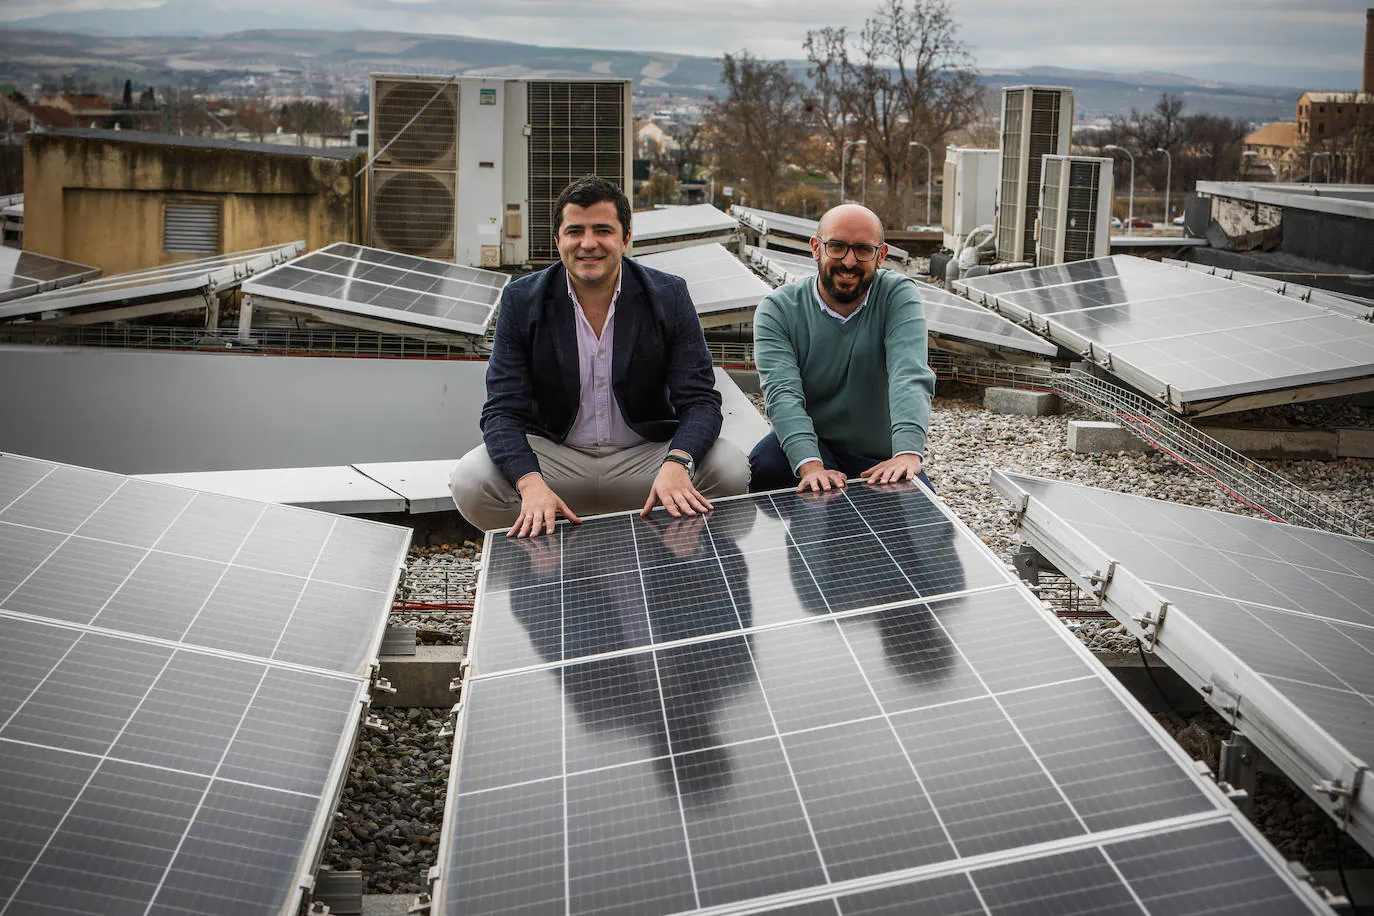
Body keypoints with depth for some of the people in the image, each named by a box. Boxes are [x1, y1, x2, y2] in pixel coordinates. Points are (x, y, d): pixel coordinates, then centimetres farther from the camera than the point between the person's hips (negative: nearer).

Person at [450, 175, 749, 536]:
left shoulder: (669, 296, -4)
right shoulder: (521, 300, -4)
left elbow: (700, 401, -9)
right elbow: (503, 411, -9)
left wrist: (676, 464, -33)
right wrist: (531, 483, -31)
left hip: (647, 455, 0)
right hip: (554, 456, 0)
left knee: (730, 471, -27)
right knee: (470, 482, -27)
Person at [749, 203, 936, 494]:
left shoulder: (898, 296, -7)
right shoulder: (777, 309, -8)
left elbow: (911, 376, -24)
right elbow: (783, 393, -22)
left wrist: (907, 452, -43)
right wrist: (810, 465, -41)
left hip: (881, 458, 1)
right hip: (809, 444, 0)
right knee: (766, 465, -33)